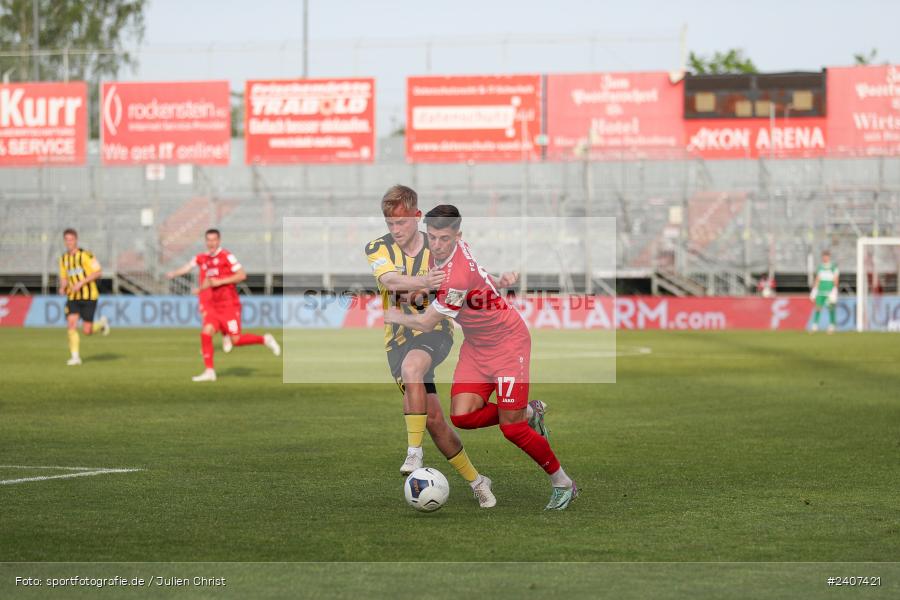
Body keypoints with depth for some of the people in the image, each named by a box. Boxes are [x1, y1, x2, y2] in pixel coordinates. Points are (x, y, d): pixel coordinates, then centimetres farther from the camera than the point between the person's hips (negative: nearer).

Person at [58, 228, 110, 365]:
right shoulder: (63, 259, 10)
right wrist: (62, 288, -3)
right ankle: (75, 357, -9)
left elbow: (98, 272, -12)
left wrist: (81, 282, -20)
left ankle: (102, 323, 28)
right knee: (71, 324, -15)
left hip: (89, 296, -5)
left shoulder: (85, 255, -9)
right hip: (73, 297, 5)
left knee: (87, 331, -5)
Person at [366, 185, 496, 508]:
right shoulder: (378, 248, -1)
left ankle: (415, 453, -34)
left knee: (411, 367, -36)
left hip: (435, 330, -2)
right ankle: (476, 481, 9)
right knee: (433, 417, -6)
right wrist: (423, 282, -42)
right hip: (398, 339, 2)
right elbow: (389, 279, -22)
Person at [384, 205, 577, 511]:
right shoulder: (438, 250, -8)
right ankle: (529, 412, 19)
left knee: (511, 428, -10)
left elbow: (426, 324, -20)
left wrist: (395, 316, -3)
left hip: (507, 341, -8)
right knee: (461, 416, -7)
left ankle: (563, 484, 10)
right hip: (476, 345, 8)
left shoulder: (458, 277, -33)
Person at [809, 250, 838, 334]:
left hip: (830, 291, -4)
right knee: (818, 307, -2)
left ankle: (831, 327, 4)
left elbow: (835, 280, -7)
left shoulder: (834, 267, -3)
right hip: (821, 291, 4)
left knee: (831, 308, -2)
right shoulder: (820, 267, 11)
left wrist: (834, 291, -17)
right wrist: (814, 290, 10)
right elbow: (817, 279, 14)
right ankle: (815, 326, 1)